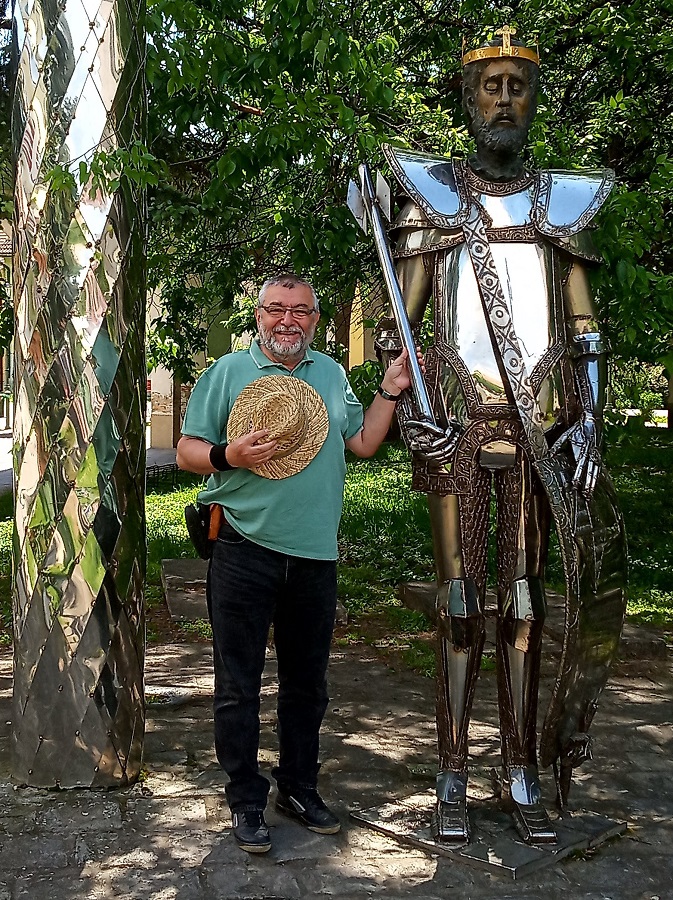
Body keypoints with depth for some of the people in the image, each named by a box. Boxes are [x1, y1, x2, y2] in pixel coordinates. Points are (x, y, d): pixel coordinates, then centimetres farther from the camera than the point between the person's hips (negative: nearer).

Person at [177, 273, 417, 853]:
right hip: (245, 550, -4)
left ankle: (299, 787, 31)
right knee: (239, 684, 3)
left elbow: (363, 442, 16)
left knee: (307, 681, 15)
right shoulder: (228, 371, 1)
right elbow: (187, 451, -1)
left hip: (314, 554, 4)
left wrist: (390, 392, 8)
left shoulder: (331, 374, 14)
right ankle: (245, 799, 18)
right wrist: (227, 456, -19)